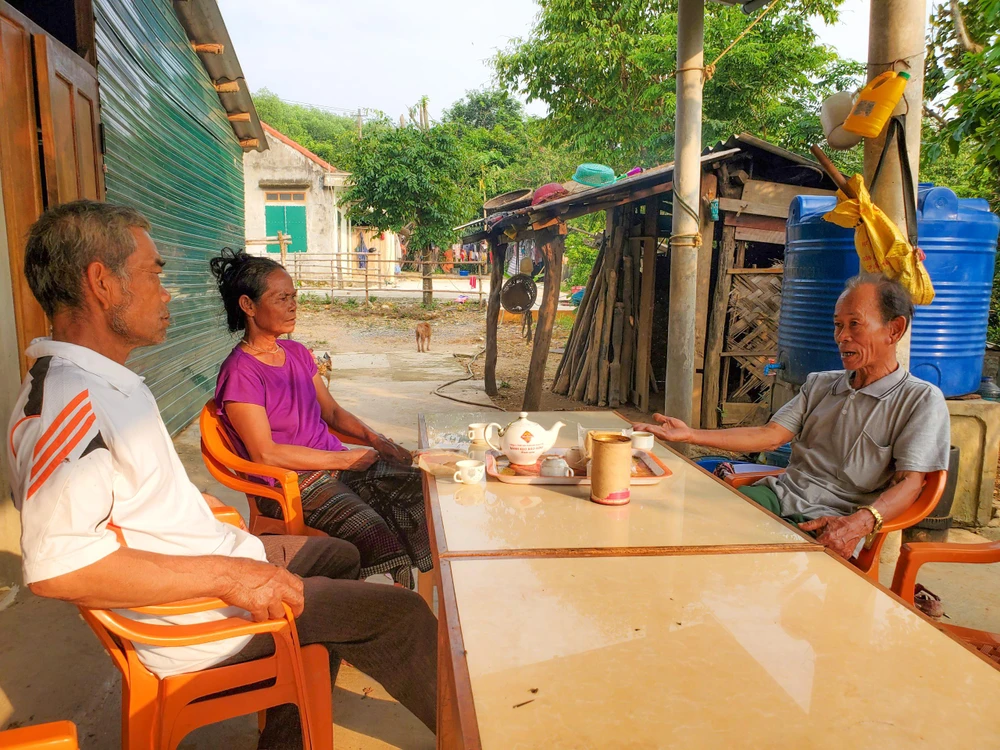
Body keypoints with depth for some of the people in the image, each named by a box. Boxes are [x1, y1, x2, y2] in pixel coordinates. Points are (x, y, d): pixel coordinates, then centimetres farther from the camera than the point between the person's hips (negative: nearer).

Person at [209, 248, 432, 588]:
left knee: (422, 490, -12)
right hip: (293, 484, -7)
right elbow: (266, 453, -15)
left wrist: (377, 441, 1)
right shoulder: (239, 373, -11)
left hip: (338, 464, 8)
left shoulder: (297, 353, 13)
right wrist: (345, 459, -14)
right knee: (376, 534, -30)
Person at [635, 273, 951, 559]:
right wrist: (691, 435, 0)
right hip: (779, 494, 5)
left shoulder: (921, 400, 3)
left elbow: (909, 483, -8)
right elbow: (770, 436, 11)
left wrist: (859, 522, -29)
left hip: (829, 521, -5)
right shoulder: (819, 384, 21)